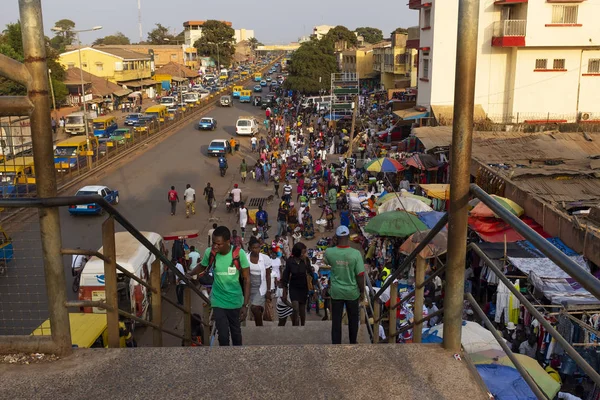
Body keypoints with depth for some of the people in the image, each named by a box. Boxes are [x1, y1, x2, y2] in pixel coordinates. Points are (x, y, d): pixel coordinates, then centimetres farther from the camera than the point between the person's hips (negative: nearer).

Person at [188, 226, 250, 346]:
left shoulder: (239, 253, -19)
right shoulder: (209, 252, -15)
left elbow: (246, 279, -11)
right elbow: (202, 266, 8)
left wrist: (245, 305, -13)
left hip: (235, 300, 0)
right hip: (218, 300, 0)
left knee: (236, 332, 18)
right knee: (223, 335, -5)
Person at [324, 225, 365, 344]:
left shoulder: (329, 252, -12)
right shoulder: (355, 254, -18)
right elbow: (360, 275, -14)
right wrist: (362, 291, 0)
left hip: (336, 292, 1)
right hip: (352, 292, 0)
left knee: (336, 320, 9)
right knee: (353, 319, 20)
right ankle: (353, 342, 36)